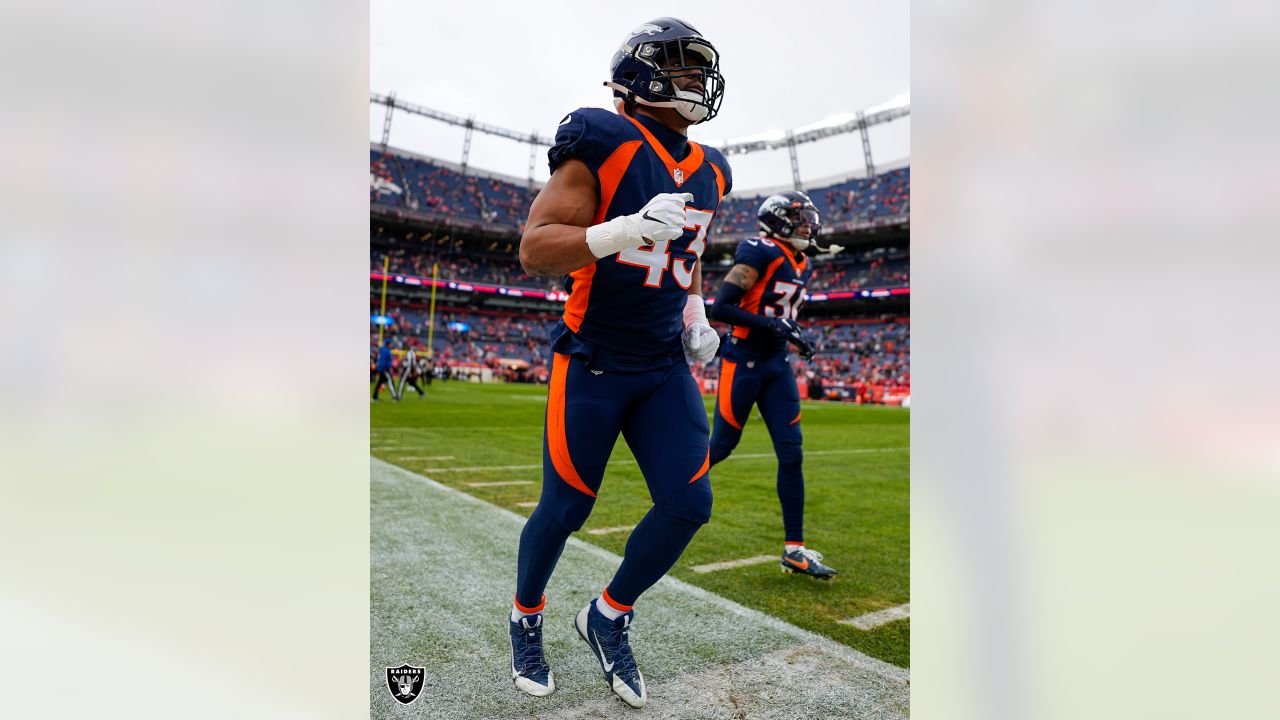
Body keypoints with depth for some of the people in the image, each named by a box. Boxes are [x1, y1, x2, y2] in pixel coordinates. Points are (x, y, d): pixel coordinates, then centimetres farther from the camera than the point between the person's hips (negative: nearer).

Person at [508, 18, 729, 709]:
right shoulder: (604, 145, -10)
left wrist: (695, 313, 10)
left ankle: (609, 617, 23)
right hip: (592, 363, -6)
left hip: (664, 367, 6)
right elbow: (534, 249, -15)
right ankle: (525, 618, 34)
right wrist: (623, 231, -29)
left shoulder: (707, 173, 12)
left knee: (688, 504, -3)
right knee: (564, 510, 3)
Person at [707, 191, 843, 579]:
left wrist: (799, 336, 5)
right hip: (743, 362, -7)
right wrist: (771, 325, -25)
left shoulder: (802, 266, 12)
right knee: (722, 446, 4)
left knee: (792, 454, 1)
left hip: (777, 365, 8)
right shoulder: (762, 254, -14)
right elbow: (720, 308, -20)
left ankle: (794, 548, 9)